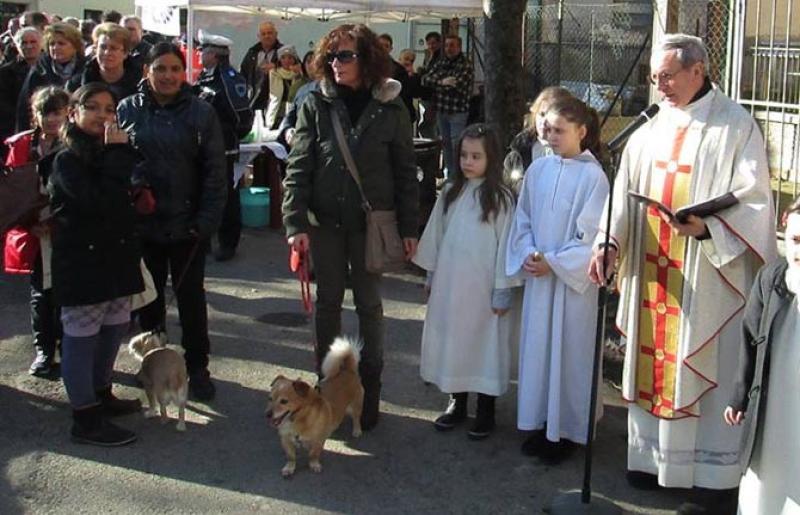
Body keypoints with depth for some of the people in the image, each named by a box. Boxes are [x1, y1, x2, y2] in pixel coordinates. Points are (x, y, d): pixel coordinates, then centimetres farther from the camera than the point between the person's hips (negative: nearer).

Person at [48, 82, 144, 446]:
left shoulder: (107, 153, 11)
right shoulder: (67, 160, -14)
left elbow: (125, 202, 22)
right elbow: (101, 203, -25)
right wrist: (120, 155, -22)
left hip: (116, 260, 8)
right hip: (81, 263, -8)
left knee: (113, 330, 18)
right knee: (81, 338, 1)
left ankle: (101, 395, 36)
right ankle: (86, 419, 9)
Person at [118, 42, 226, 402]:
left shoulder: (201, 113, -6)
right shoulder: (127, 110, 0)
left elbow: (215, 171, -6)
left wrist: (206, 221, -13)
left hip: (187, 226, -2)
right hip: (140, 223, 2)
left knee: (191, 297, 8)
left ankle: (197, 368, 21)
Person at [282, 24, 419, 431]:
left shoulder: (389, 107, -4)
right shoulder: (316, 105, -2)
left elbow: (405, 171, 0)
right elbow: (298, 167, -5)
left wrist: (409, 228, -1)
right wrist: (295, 223, -14)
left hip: (371, 223, -1)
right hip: (325, 221, 1)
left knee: (369, 303, 8)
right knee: (328, 302, 12)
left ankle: (369, 387, 21)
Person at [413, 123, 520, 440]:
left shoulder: (501, 198, -10)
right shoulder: (450, 193, 5)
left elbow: (505, 246, -10)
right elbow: (437, 236, 12)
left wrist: (503, 291, -10)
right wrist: (432, 275, 13)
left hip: (483, 288, -5)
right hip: (450, 284, 5)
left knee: (484, 346, 4)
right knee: (452, 342, 13)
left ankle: (485, 411, 17)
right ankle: (456, 403, 28)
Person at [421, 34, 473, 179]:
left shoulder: (466, 66, -9)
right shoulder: (440, 63, 11)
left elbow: (458, 86, -20)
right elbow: (425, 79, 1)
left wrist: (436, 83, -8)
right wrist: (442, 82, -16)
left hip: (458, 112, -6)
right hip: (441, 110, 6)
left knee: (456, 145, -6)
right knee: (446, 144, 14)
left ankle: (457, 177, 1)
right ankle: (449, 175, 24)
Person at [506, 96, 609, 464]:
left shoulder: (592, 176, -11)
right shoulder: (537, 170, 4)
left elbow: (591, 235, -12)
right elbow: (522, 220, 9)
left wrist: (553, 262, -15)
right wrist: (528, 254, -7)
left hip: (573, 278, -5)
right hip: (537, 277, 5)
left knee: (569, 350, 4)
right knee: (536, 346, 12)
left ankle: (567, 430, 17)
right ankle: (540, 423, 26)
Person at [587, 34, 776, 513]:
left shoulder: (735, 125, -7)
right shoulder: (652, 129, 10)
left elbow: (754, 199, -11)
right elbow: (626, 192, 6)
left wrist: (707, 226, -27)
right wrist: (609, 241, -9)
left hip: (707, 276, -6)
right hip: (654, 272, 6)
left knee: (708, 370, -1)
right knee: (655, 361, 12)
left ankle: (715, 475, 9)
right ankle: (657, 456, 26)